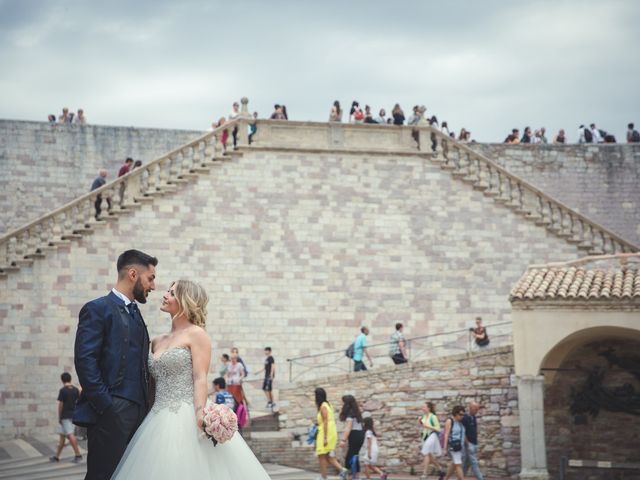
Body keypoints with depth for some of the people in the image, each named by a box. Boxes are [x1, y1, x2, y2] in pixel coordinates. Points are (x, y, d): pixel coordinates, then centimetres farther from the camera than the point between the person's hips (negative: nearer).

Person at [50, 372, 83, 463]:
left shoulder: (63, 390, -11)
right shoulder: (76, 390, 6)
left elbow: (60, 405, -11)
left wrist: (59, 417, -5)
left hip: (65, 416, -6)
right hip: (73, 415, 6)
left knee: (70, 435, -8)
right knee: (62, 435, 12)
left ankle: (78, 455, -13)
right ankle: (56, 456, 17)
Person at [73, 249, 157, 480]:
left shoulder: (135, 314, 21)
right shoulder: (97, 309, -5)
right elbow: (85, 361, -13)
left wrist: (145, 407, 11)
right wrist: (105, 407, -17)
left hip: (137, 412, 8)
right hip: (111, 414, -8)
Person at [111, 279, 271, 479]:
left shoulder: (196, 334, -3)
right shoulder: (157, 341, 17)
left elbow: (200, 379, -12)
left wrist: (199, 414, -25)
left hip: (186, 419, -6)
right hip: (159, 421, 6)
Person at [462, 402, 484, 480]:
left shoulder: (473, 418, 12)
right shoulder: (465, 418, -14)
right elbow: (462, 432, -15)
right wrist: (467, 443, -16)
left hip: (474, 443, 9)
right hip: (469, 444, -9)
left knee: (467, 463, 11)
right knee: (474, 463, -9)